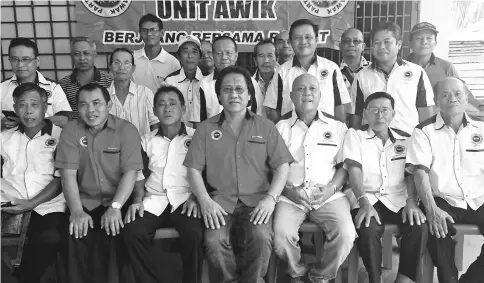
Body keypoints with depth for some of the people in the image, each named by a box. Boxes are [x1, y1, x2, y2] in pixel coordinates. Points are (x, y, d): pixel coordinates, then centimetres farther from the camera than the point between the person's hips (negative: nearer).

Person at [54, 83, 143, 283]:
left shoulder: (127, 130, -3)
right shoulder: (71, 130, 3)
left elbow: (130, 172, -10)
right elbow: (68, 173, -5)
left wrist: (115, 207, -23)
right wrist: (77, 211, -18)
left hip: (118, 201, -1)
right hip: (84, 202, 2)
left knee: (113, 232, -26)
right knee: (74, 235, -23)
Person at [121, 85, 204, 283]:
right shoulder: (147, 140, 19)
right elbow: (140, 175, 15)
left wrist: (195, 197, -13)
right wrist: (138, 199, -3)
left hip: (185, 199, -2)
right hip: (154, 200, 3)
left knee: (194, 233, -32)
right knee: (132, 232, -25)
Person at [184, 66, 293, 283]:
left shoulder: (266, 127, 10)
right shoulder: (205, 128, 10)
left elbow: (282, 165, 5)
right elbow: (193, 169, 5)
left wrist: (271, 197, -11)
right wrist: (205, 200, -10)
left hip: (256, 199, 0)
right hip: (220, 199, 1)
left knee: (261, 237, -28)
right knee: (214, 241, -26)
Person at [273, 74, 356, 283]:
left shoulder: (338, 127, 13)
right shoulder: (281, 127, 11)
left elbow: (345, 165, 10)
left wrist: (332, 187, -8)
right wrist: (288, 190, -9)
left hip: (329, 196, 1)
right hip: (290, 196, 0)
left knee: (346, 234, -25)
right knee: (280, 235, -26)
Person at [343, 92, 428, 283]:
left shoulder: (406, 139, 13)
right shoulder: (355, 135, 5)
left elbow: (412, 174, 7)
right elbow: (354, 170, -7)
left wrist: (411, 201, -13)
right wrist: (364, 203, -22)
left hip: (398, 199, 3)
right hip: (367, 197, -2)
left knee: (419, 227, -27)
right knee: (368, 230, -32)